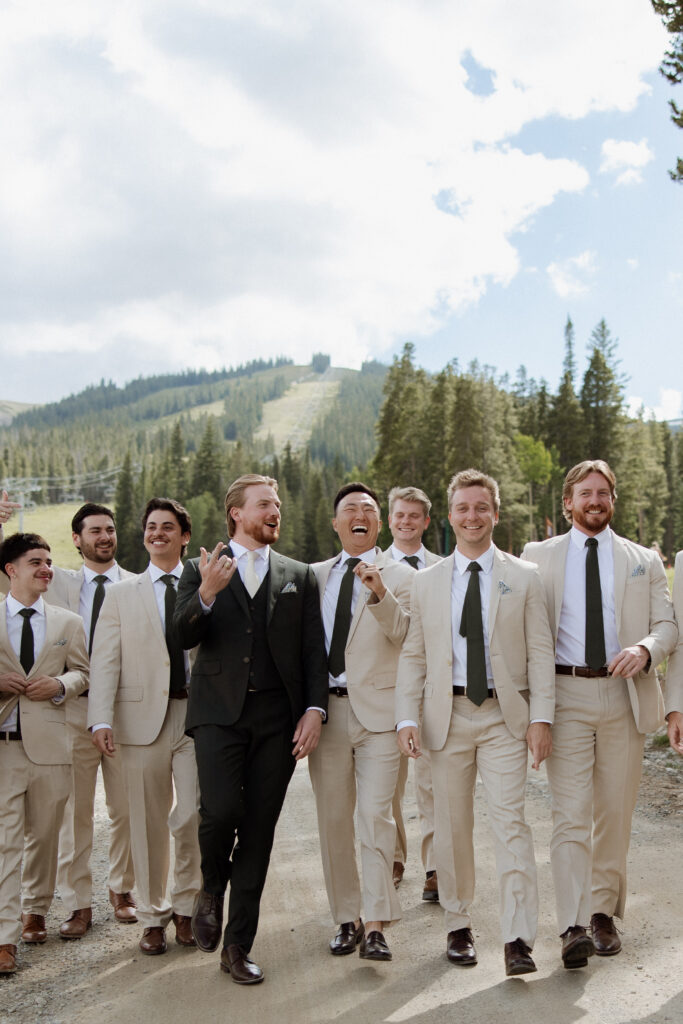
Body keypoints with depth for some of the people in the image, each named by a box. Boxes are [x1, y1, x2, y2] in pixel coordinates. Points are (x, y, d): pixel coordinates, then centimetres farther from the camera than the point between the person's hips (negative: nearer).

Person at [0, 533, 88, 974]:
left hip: (48, 744, 2)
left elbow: (82, 672, 13)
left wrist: (60, 684, -7)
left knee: (45, 836, 12)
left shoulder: (68, 622, 10)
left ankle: (37, 912, 33)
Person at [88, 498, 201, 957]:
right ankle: (154, 916, 25)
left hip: (198, 716, -1)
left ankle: (185, 907, 20)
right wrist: (101, 720, -8)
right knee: (150, 824, 7)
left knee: (192, 819, -4)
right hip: (142, 717, 1)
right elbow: (105, 662, 2)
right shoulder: (121, 595, 10)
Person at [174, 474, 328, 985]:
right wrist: (206, 594, -22)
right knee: (222, 811, -17)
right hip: (219, 712, -2)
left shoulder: (299, 576, 13)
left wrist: (314, 709, -2)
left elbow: (314, 651, 10)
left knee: (259, 830, 3)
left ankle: (238, 946, 16)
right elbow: (185, 636, -4)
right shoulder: (202, 570, 8)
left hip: (277, 717, 2)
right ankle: (211, 891, 18)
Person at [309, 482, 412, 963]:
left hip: (377, 709, -3)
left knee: (375, 815, -9)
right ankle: (347, 918, 20)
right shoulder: (315, 575, 14)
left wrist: (380, 592, -26)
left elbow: (403, 634, -11)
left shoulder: (400, 576, 4)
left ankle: (377, 925, -2)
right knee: (333, 820, 8)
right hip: (326, 708, 3)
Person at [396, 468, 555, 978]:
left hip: (505, 715, -1)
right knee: (452, 824, 8)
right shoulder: (426, 581, 8)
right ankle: (459, 925, 23)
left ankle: (519, 938, -2)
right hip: (447, 714, 2)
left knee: (510, 820, -8)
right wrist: (408, 717, -3)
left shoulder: (524, 577, 4)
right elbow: (413, 655, 7)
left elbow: (540, 652, 1)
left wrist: (541, 718, -7)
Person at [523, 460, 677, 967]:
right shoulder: (539, 556, 9)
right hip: (566, 696, -2)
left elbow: (668, 625, 9)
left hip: (624, 696, 2)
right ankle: (574, 928, -10)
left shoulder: (644, 561, 13)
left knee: (615, 812, 8)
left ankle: (604, 914, 21)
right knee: (571, 812, -9)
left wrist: (645, 648, -14)